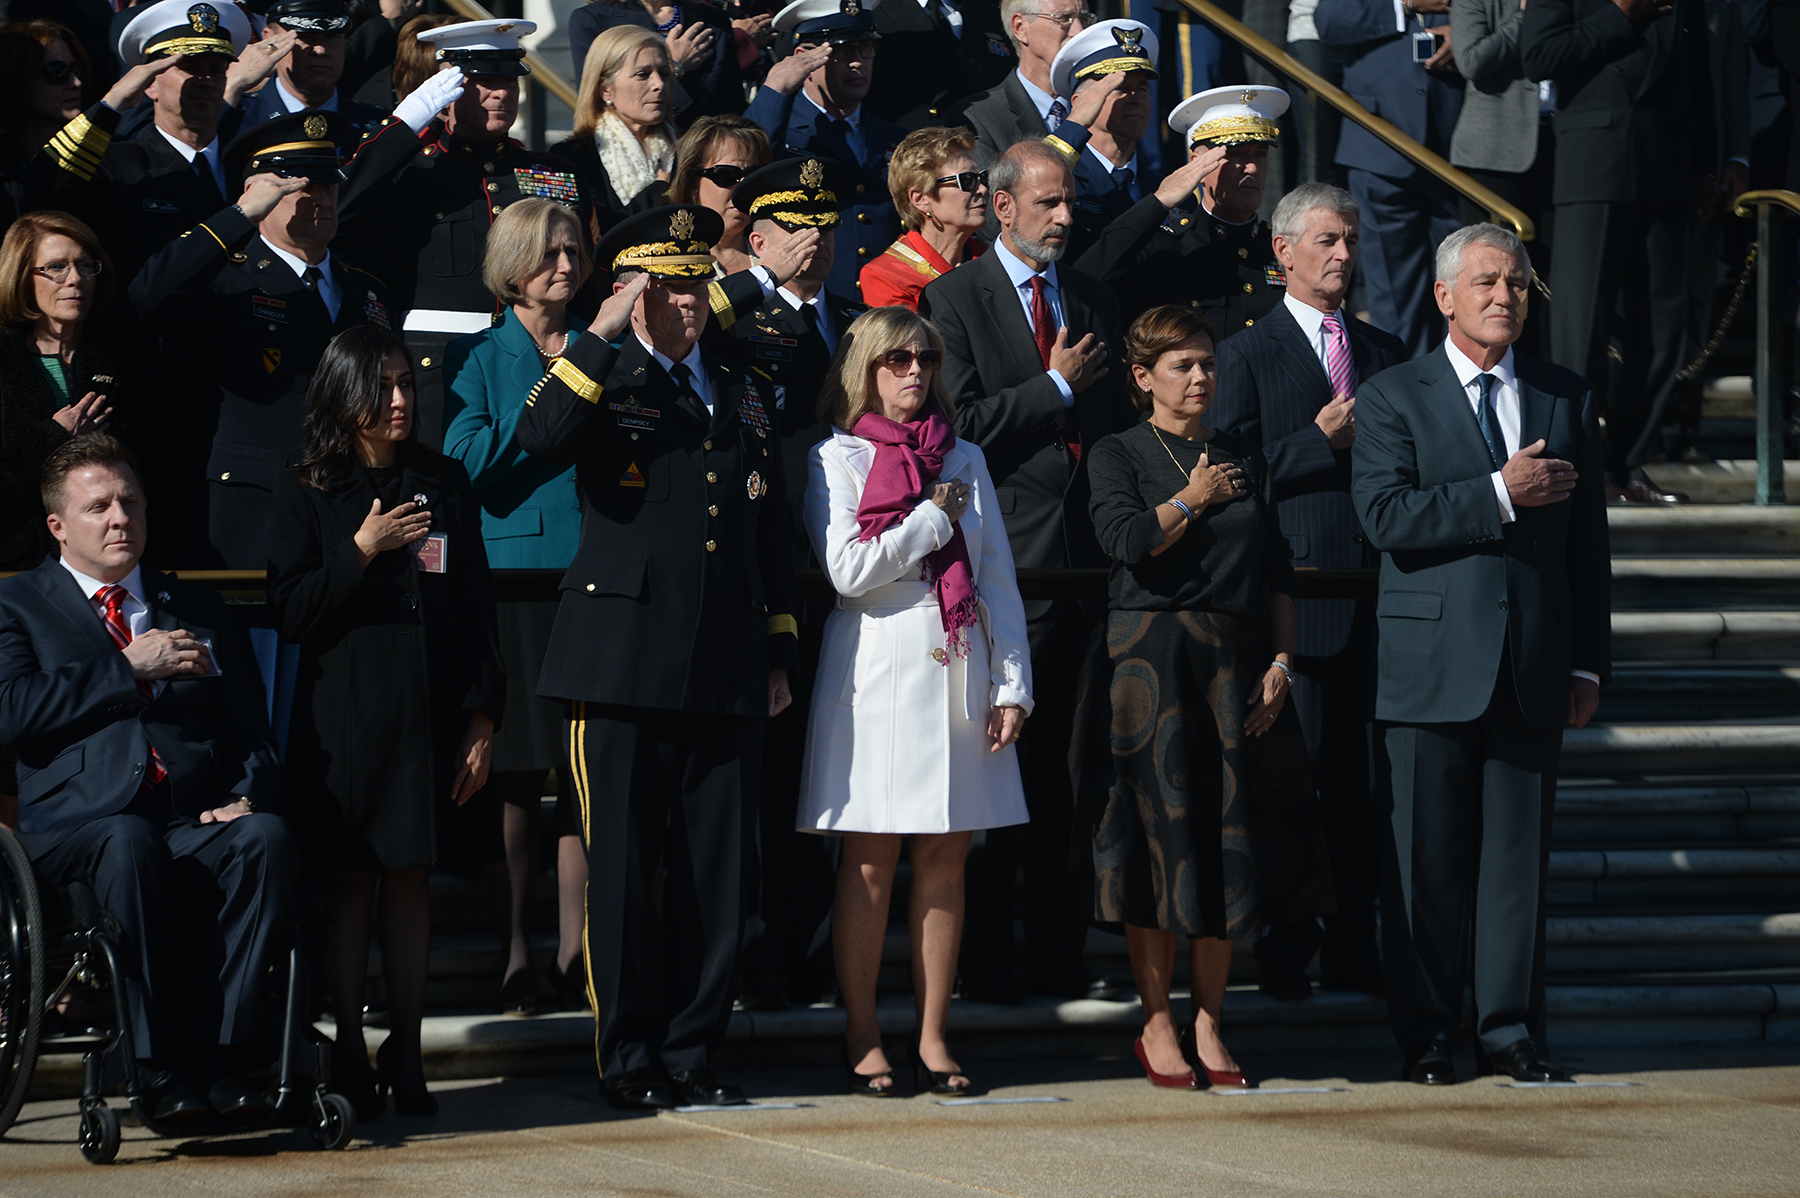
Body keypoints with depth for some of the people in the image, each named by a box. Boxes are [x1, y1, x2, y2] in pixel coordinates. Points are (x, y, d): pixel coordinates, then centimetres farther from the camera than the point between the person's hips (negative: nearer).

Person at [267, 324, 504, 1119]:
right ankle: (349, 1061, 3)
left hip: (426, 713, 2)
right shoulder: (308, 491, 3)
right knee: (349, 884, -2)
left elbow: (476, 608, 10)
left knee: (410, 877, 2)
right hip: (342, 716, -2)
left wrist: (482, 718, 4)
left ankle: (406, 1056, 7)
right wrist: (362, 551, -13)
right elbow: (290, 613, -3)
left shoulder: (444, 484, 11)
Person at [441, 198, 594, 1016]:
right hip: (513, 571, -2)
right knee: (514, 775, -1)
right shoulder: (477, 356, 6)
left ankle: (575, 952, 5)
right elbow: (471, 462, -7)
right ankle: (514, 956, 5)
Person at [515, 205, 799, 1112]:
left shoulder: (745, 394, 18)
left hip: (727, 675, 4)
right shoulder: (604, 383, 4)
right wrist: (599, 339, -19)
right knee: (625, 869, -1)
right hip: (625, 657, -4)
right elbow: (539, 440, -19)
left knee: (717, 873, 4)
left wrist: (779, 652, 18)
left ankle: (691, 1053, 12)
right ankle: (629, 1061, 5)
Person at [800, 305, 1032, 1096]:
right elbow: (848, 569, -12)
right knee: (872, 860, -3)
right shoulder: (837, 460, 2)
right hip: (879, 669, -4)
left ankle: (933, 1036, 9)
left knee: (944, 859, 4)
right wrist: (936, 517, -5)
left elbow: (998, 578, 13)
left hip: (959, 672, 4)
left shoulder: (965, 460, 16)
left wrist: (1010, 684, 5)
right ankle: (860, 1039, 2)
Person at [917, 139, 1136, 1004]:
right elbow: (958, 424, -11)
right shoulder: (954, 299, -1)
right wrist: (1056, 387, -9)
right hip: (1006, 560, -5)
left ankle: (1057, 955, 12)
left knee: (1063, 765, 7)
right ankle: (983, 957, 2)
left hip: (1087, 561, 5)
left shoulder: (1094, 299, 17)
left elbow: (1122, 416, 19)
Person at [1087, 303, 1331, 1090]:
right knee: (1160, 829, -4)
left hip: (1238, 659, 4)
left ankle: (1208, 1025, 10)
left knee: (1231, 836, 2)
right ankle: (1157, 1027, 5)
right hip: (1152, 657, -4)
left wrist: (1281, 659, 1)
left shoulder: (1246, 460, 15)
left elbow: (1277, 573, 13)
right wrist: (1193, 499, -4)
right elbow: (1129, 539, -15)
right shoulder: (1116, 456, 3)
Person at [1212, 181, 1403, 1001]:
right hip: (1296, 594, -5)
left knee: (1360, 779, 6)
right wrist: (1321, 441, -14)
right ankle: (1283, 953, 3)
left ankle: (1352, 948, 12)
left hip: (1373, 597, 5)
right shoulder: (1245, 355, 1)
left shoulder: (1384, 352, 17)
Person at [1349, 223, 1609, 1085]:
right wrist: (1501, 493, -17)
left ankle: (1511, 1028, 11)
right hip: (1430, 664, -3)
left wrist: (1588, 662, 7)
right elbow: (1386, 515, -12)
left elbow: (1587, 540, 12)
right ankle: (1426, 1035, 8)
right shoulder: (1393, 398, 2)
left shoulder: (1567, 399, 12)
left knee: (1520, 850, 4)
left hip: (1534, 662, 3)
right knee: (1427, 855, 0)